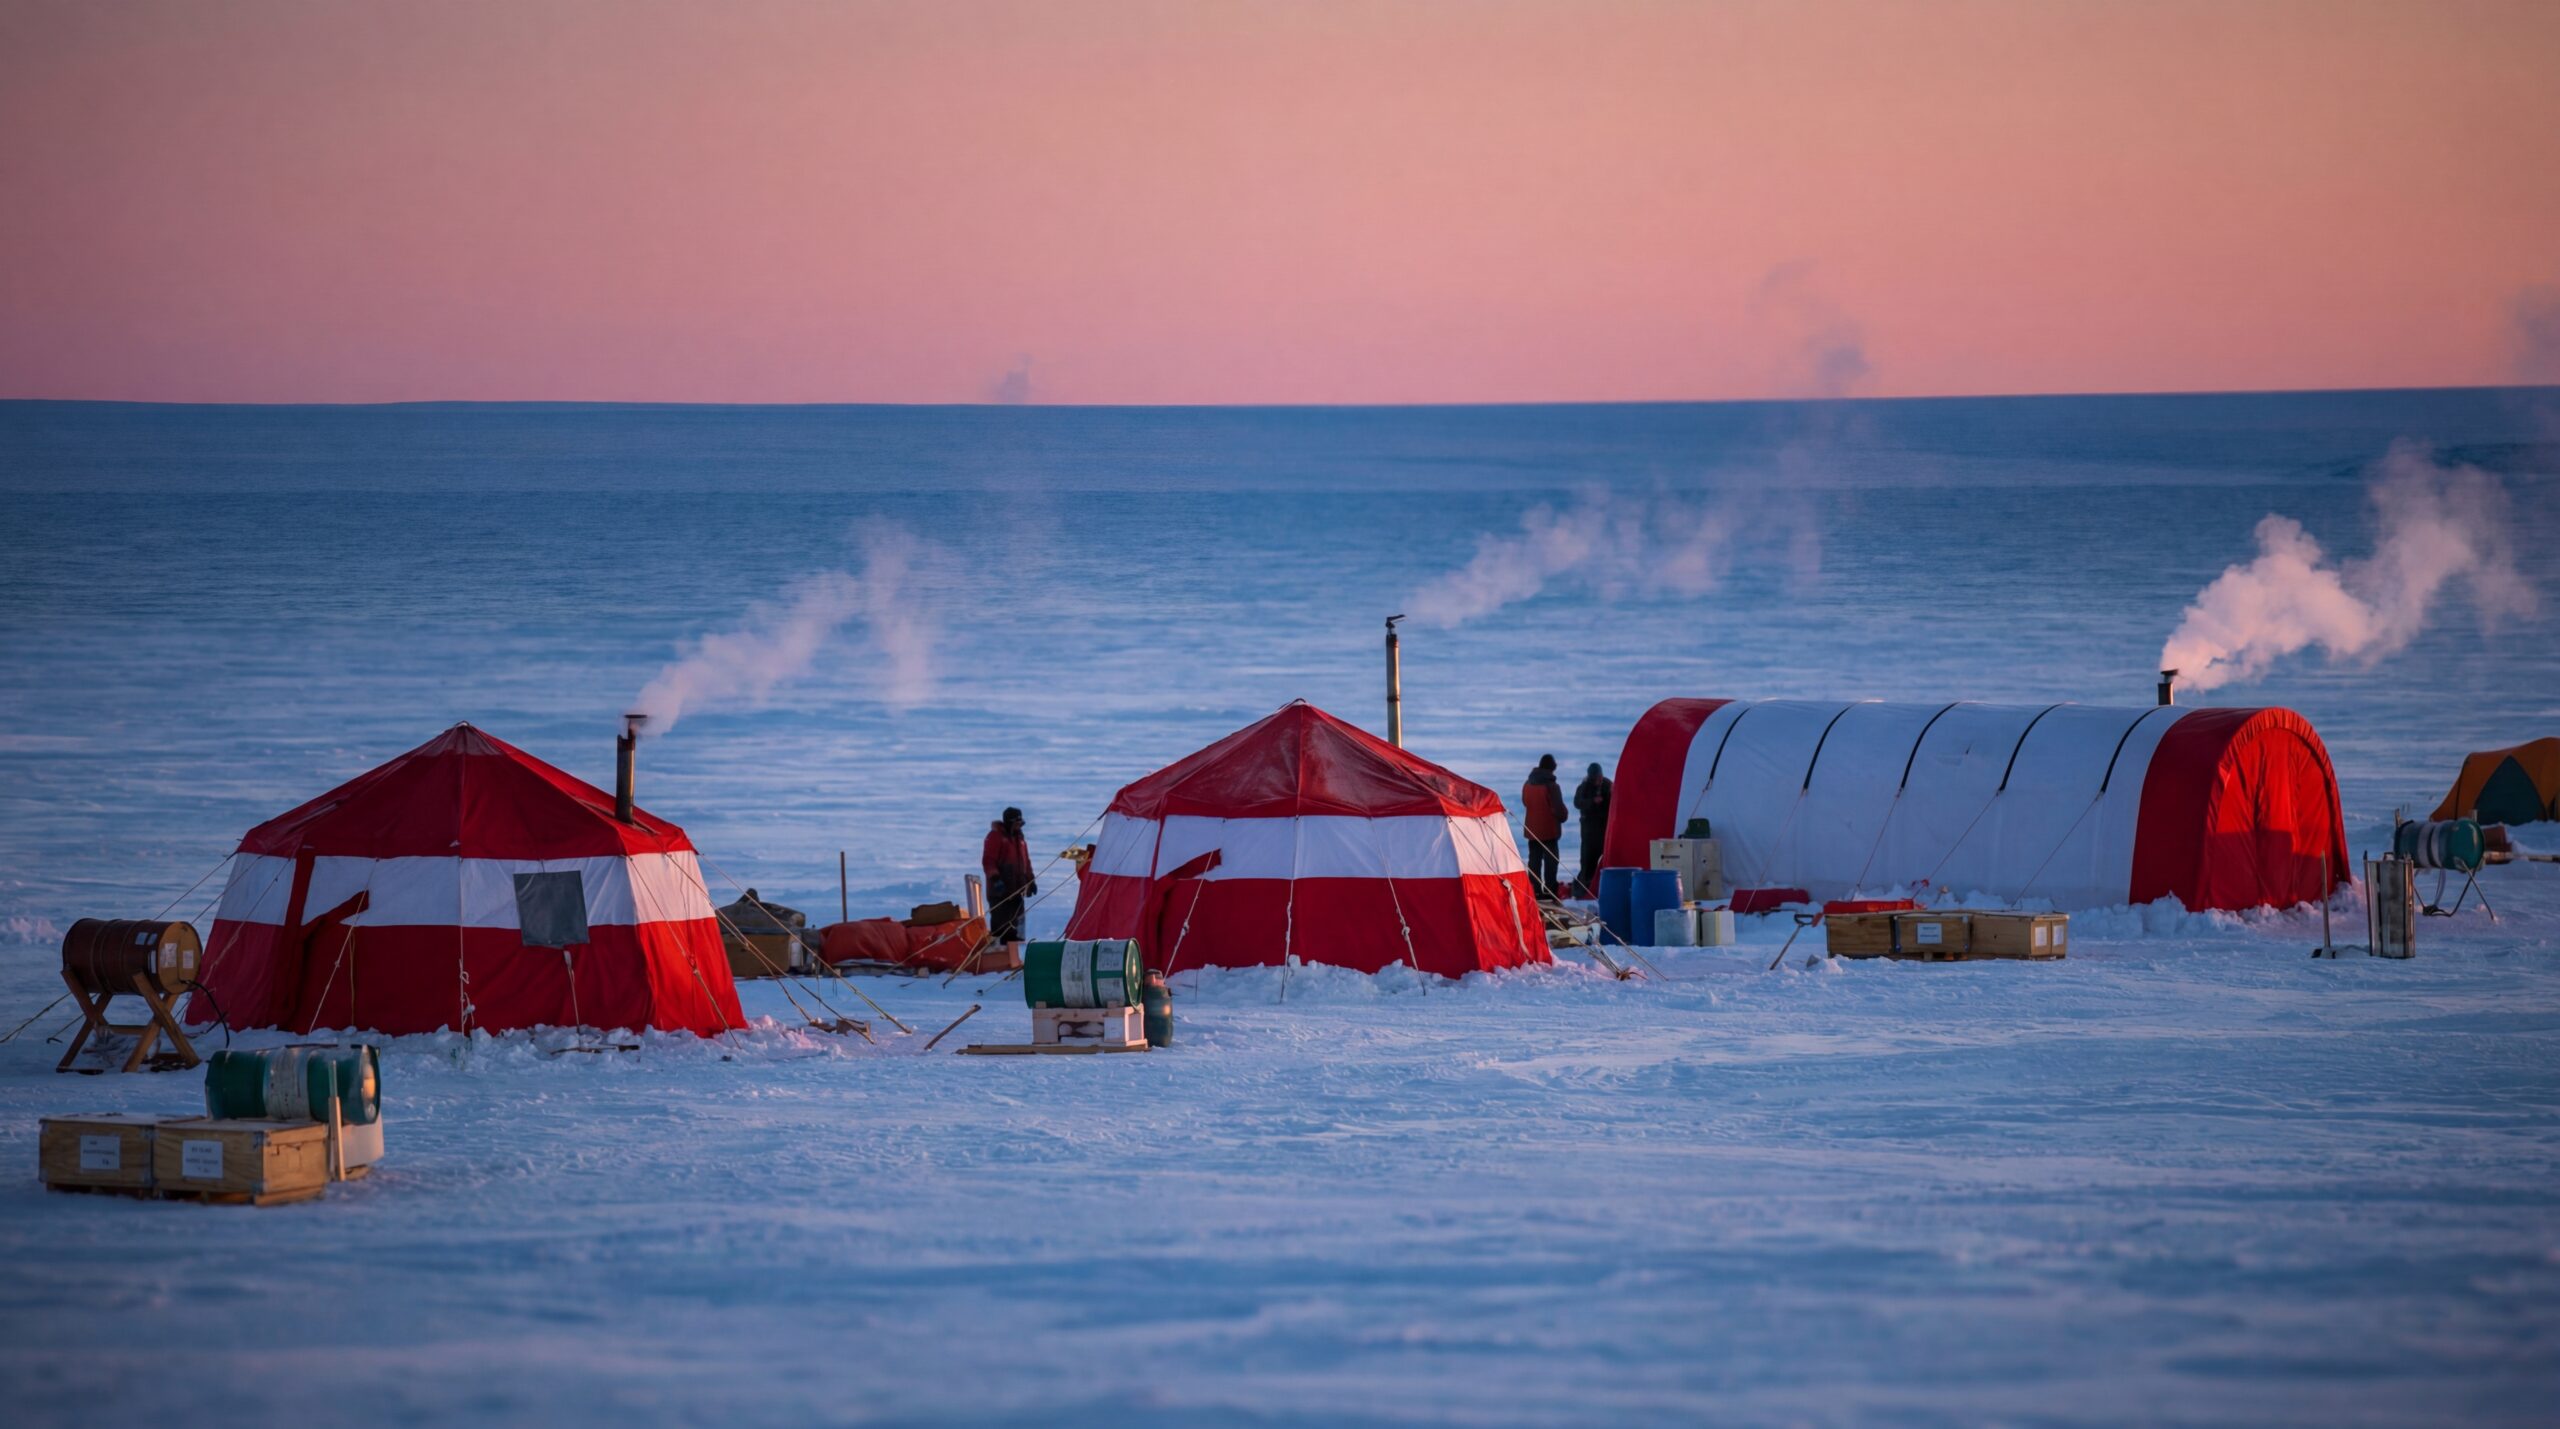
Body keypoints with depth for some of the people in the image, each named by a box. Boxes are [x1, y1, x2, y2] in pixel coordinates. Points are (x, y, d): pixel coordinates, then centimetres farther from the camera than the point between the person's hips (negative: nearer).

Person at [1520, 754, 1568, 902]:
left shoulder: (1528, 785, 3)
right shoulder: (1551, 786, -18)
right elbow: (1559, 808, -15)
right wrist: (1562, 817, 5)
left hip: (1532, 829, 6)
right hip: (1549, 830, -6)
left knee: (1534, 860, 12)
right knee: (1550, 861, 0)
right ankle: (1550, 894, -3)